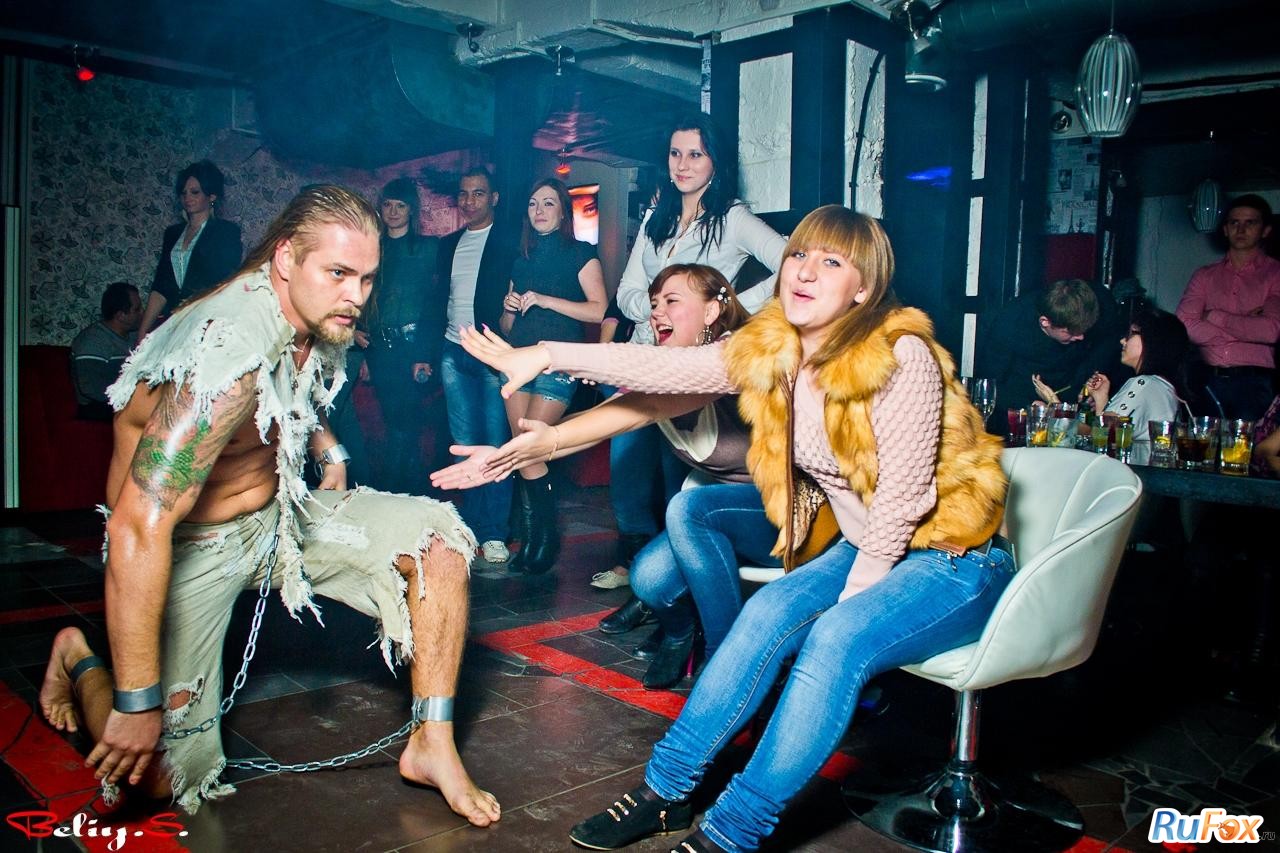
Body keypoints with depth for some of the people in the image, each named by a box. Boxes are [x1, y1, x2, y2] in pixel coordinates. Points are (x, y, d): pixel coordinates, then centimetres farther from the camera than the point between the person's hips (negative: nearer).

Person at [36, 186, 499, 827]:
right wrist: (137, 701, -33)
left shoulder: (320, 321, -7)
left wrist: (328, 448, 3)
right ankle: (79, 659, 27)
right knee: (162, 775, -4)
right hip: (187, 545, -6)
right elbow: (138, 528, -36)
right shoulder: (229, 354, -33)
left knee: (438, 535, -14)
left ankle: (432, 747, -5)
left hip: (281, 511, 7)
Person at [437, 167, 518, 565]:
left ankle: (493, 533, -1)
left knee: (495, 444, -5)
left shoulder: (509, 242, 1)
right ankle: (470, 527, 12)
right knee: (464, 444, 5)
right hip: (454, 353, 5)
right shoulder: (448, 245, 17)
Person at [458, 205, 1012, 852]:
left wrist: (845, 605, -21)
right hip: (867, 549, 6)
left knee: (837, 639, -29)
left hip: (952, 557, -5)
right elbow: (664, 367, -4)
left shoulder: (901, 357, -23)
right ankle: (664, 791, -8)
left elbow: (900, 499, -22)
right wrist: (548, 355, -7)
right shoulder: (771, 351, -3)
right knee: (769, 612, -18)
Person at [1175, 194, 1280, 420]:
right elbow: (1185, 327, 0)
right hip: (1207, 379, 2)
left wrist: (1215, 317, -1)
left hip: (1253, 382, -2)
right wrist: (1246, 326, -4)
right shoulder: (1204, 276, 15)